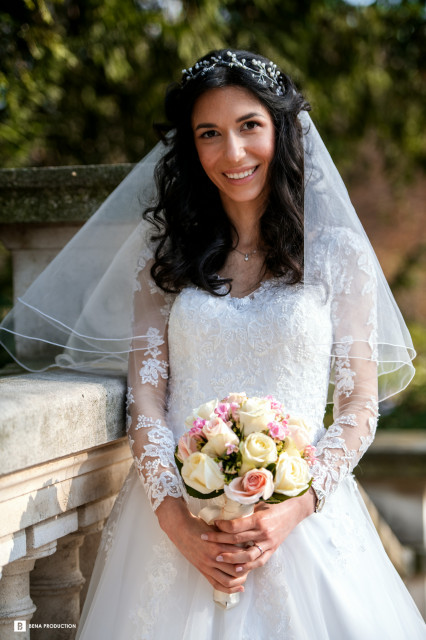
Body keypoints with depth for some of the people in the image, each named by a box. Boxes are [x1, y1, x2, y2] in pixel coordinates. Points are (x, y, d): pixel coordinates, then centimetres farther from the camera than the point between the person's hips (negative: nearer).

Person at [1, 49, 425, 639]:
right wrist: (177, 521, -12)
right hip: (179, 518, 1)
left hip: (303, 518, -1)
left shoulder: (338, 252, 2)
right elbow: (146, 397, 1)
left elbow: (359, 404, 0)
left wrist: (297, 508, -14)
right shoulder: (165, 251, 7)